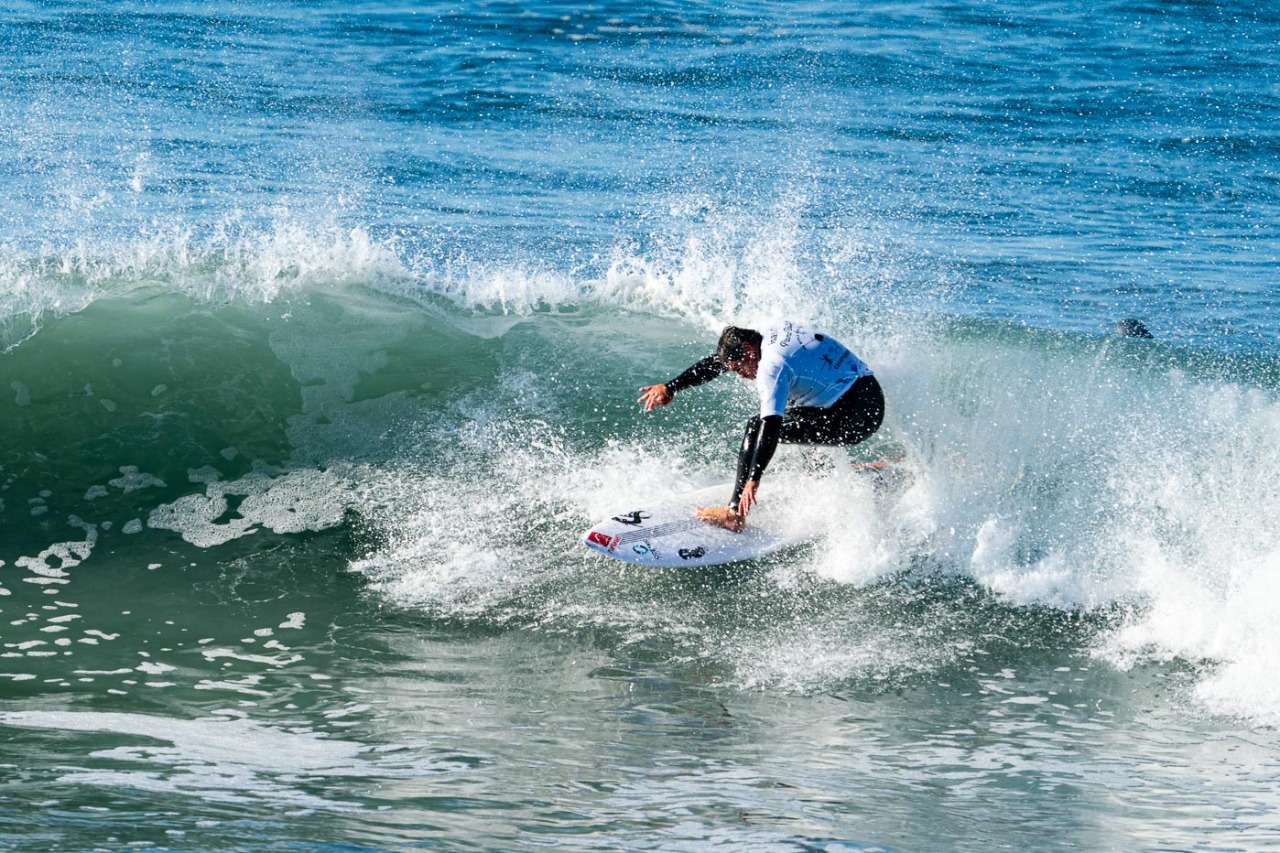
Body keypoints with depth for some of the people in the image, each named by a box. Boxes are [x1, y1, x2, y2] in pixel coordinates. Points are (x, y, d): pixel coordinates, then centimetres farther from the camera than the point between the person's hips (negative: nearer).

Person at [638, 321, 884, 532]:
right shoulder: (771, 335, 10)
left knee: (758, 427, -11)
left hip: (853, 417, -10)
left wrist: (754, 479, -33)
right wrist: (671, 388, 17)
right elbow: (716, 364, 18)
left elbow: (771, 424, -28)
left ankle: (736, 513, -12)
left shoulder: (772, 366, -18)